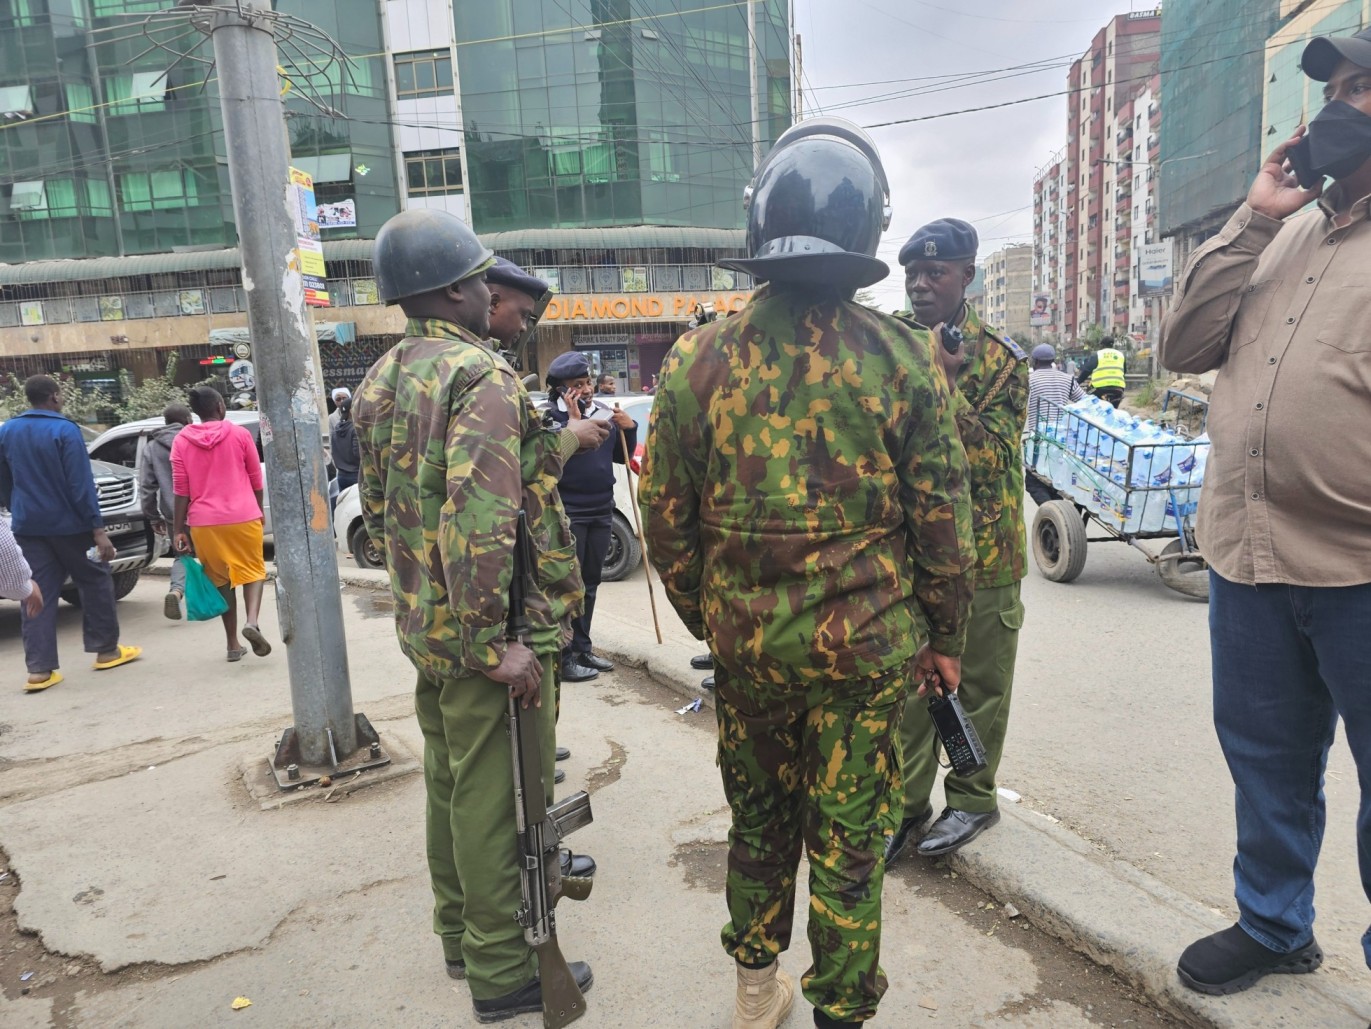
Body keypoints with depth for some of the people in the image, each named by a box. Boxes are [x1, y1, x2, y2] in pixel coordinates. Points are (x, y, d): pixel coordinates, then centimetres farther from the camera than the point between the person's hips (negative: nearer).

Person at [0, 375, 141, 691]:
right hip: (67, 524, -5)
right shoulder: (64, 430, -13)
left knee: (37, 595, 5)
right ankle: (106, 650, 17)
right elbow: (81, 484, -17)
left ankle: (39, 669, 2)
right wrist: (98, 529, -16)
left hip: (27, 527, 5)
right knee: (95, 582, 11)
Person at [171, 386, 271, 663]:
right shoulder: (240, 434, 0)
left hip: (203, 522, 2)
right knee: (253, 570, 10)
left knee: (221, 580, 13)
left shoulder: (181, 440, 3)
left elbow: (181, 489, 0)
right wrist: (259, 510, 20)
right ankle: (252, 621, -18)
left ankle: (233, 644, 15)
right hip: (243, 516, -2)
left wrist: (179, 529, 3)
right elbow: (256, 479, 5)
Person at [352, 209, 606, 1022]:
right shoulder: (483, 376, -19)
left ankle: (460, 930, 39)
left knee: (451, 779, 21)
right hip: (489, 628, -9)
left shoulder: (381, 382, 9)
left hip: (425, 624, 9)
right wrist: (496, 642, -24)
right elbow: (479, 518, -29)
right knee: (494, 794, 4)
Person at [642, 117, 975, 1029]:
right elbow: (943, 521, -5)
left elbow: (666, 519, -1)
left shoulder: (700, 358, -7)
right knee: (849, 842, 14)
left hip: (746, 640, 2)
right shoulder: (904, 358, -10)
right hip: (866, 645, -2)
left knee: (759, 819, 22)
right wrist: (944, 636, 9)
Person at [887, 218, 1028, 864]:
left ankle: (971, 799, 28)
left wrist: (945, 382, -22)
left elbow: (994, 457, -14)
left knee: (979, 684, 10)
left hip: (982, 550, -3)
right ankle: (908, 802, 24)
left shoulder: (1000, 357, -5)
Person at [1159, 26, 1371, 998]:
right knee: (1267, 761, 19)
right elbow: (1183, 346, 7)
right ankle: (1272, 925, 38)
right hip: (1246, 556, 6)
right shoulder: (1288, 233, 15)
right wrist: (1251, 220, 0)